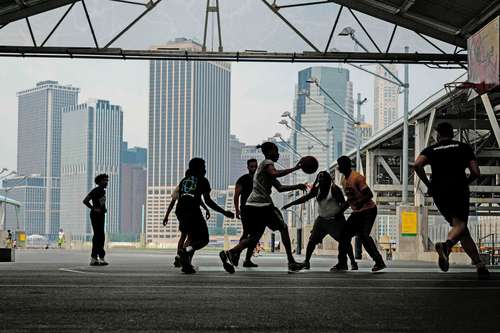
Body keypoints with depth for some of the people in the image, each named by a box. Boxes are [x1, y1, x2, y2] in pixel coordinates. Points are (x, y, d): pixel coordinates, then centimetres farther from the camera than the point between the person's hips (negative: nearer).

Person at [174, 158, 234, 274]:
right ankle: (186, 251, -26)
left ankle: (187, 264, 4)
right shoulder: (202, 180, 9)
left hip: (180, 210, 6)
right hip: (193, 211, -6)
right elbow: (207, 201, 0)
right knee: (203, 239, 2)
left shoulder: (183, 180, 26)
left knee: (193, 238, 20)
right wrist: (224, 212, 3)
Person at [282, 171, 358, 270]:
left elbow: (343, 203, -11)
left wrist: (339, 213, -27)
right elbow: (305, 198, 5)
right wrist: (289, 204, 2)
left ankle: (353, 262, 1)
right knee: (312, 240, -3)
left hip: (335, 220, -5)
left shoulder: (334, 189, -13)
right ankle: (306, 261, 6)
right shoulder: (317, 189, 3)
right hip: (322, 219, 5)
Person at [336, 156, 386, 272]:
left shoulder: (357, 177, -19)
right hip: (356, 212, 9)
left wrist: (361, 202, -39)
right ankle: (342, 263, 11)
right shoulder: (344, 181, 9)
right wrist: (341, 210, 18)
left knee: (363, 235, -22)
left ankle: (379, 262, -18)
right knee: (345, 234, 3)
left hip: (368, 211, -9)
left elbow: (369, 194, -25)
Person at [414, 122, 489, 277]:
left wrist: (428, 184, 3)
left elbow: (417, 165, -7)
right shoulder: (464, 147, 13)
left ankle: (479, 264, 5)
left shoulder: (430, 150, 14)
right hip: (459, 190, -3)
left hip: (439, 194, 3)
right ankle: (446, 245, -47)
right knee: (460, 225, -13)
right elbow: (476, 172, 5)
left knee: (459, 226, 12)